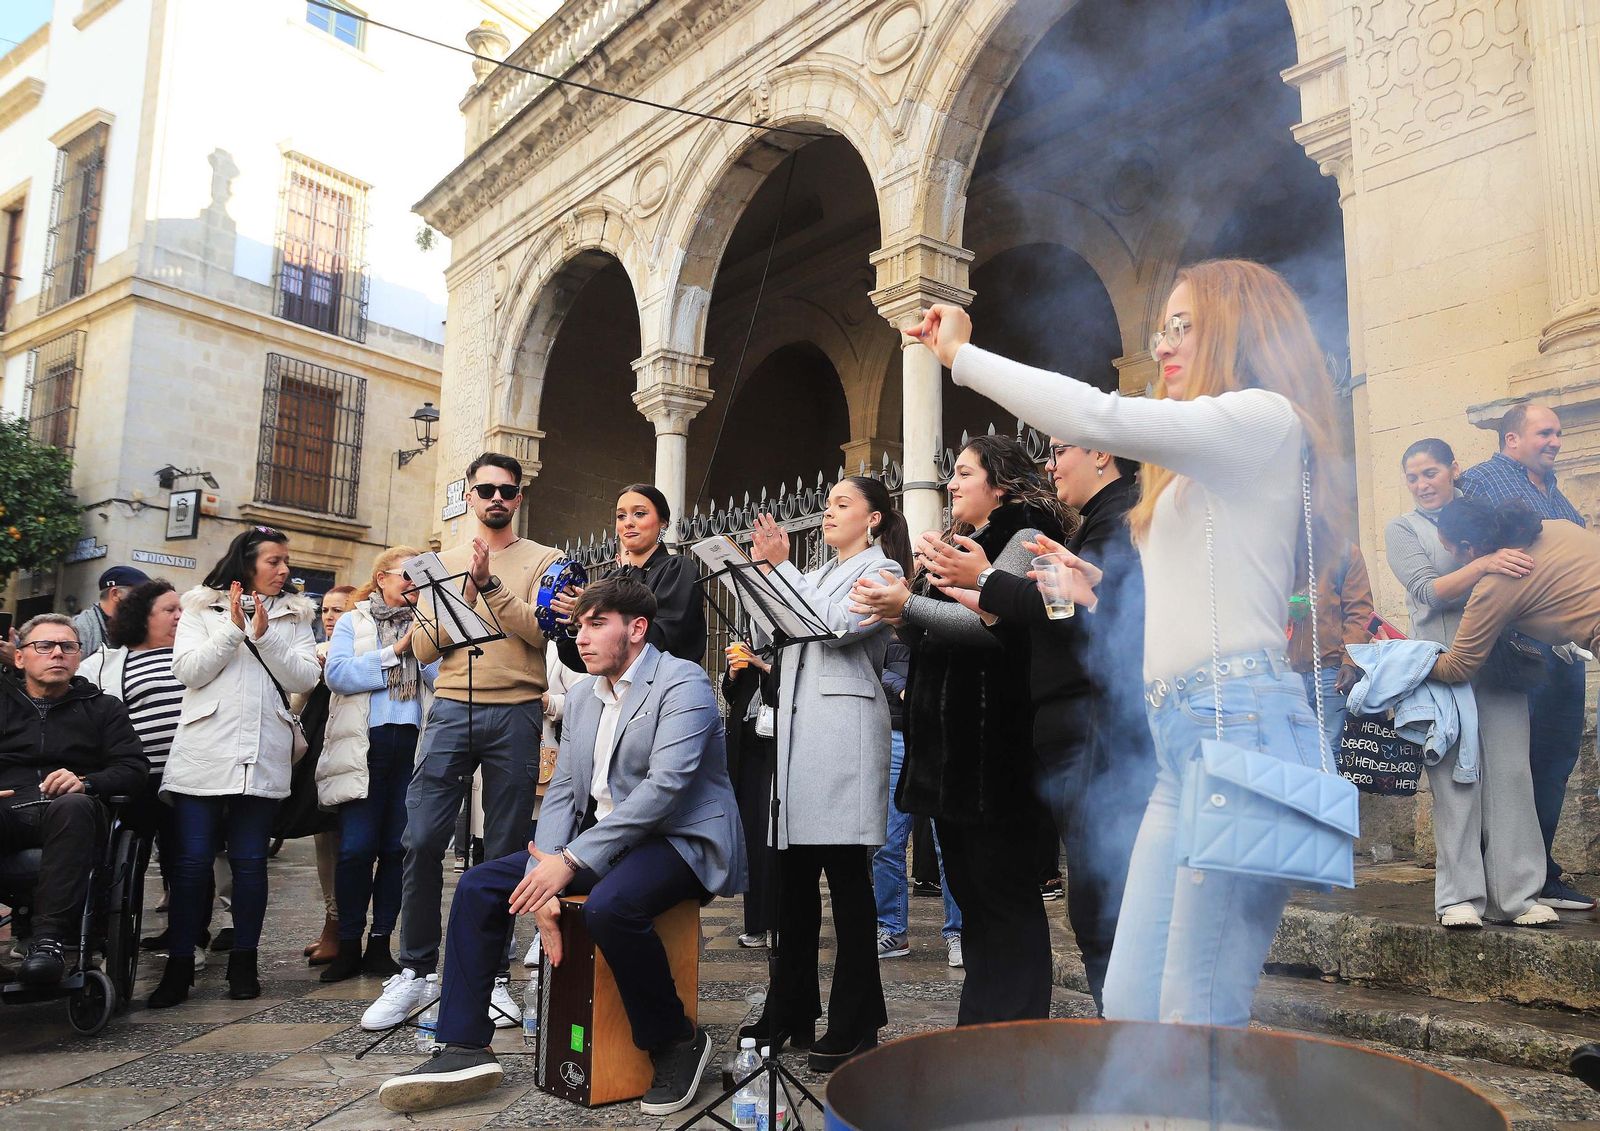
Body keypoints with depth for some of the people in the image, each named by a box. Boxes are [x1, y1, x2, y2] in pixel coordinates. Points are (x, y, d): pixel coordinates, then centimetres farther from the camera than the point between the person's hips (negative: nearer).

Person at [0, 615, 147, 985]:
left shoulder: (103, 707, 21)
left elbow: (134, 768, 8)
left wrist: (85, 783, -12)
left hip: (69, 811, 0)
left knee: (71, 807, -38)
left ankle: (51, 937, -42)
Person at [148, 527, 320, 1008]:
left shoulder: (294, 616, 13)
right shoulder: (202, 608, 9)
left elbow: (305, 679, 1)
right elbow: (188, 671, -3)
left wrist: (266, 637, -10)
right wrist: (233, 629, -11)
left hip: (263, 755, 1)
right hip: (203, 752, -1)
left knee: (250, 861, 5)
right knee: (192, 861, -1)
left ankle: (244, 963, 14)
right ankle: (179, 965, 8)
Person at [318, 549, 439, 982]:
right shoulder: (352, 623, 10)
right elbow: (337, 674, -7)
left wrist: (422, 644, -9)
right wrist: (393, 652, -9)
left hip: (413, 746, 2)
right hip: (365, 746, -2)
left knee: (397, 848, 4)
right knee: (357, 848, -5)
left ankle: (381, 943, 14)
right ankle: (349, 945, 8)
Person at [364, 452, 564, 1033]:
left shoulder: (542, 560, 8)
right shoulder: (444, 563, 16)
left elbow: (541, 631, -8)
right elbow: (424, 647, 6)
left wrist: (490, 585, -13)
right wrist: (466, 590, -6)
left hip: (515, 715, -2)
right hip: (451, 710, 2)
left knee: (504, 852, 3)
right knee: (421, 840, -4)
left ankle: (494, 975, 13)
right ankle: (414, 969, 11)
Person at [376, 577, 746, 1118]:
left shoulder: (682, 684, -12)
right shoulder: (582, 696, 13)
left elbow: (664, 786, -24)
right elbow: (562, 791, 8)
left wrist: (571, 862, -25)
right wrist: (544, 877, -10)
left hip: (678, 840, -8)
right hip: (601, 841, 8)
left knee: (609, 904, -36)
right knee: (479, 886, -3)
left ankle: (677, 1042, -13)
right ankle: (463, 1049, 2)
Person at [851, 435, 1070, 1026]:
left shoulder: (1024, 538, -4)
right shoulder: (955, 544, 22)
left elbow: (996, 622, -20)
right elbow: (925, 639, 18)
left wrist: (909, 606, -21)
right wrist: (930, 572, 6)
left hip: (993, 748, -9)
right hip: (945, 744, 9)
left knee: (1004, 893, -3)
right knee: (969, 890, 14)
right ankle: (979, 1026, 23)